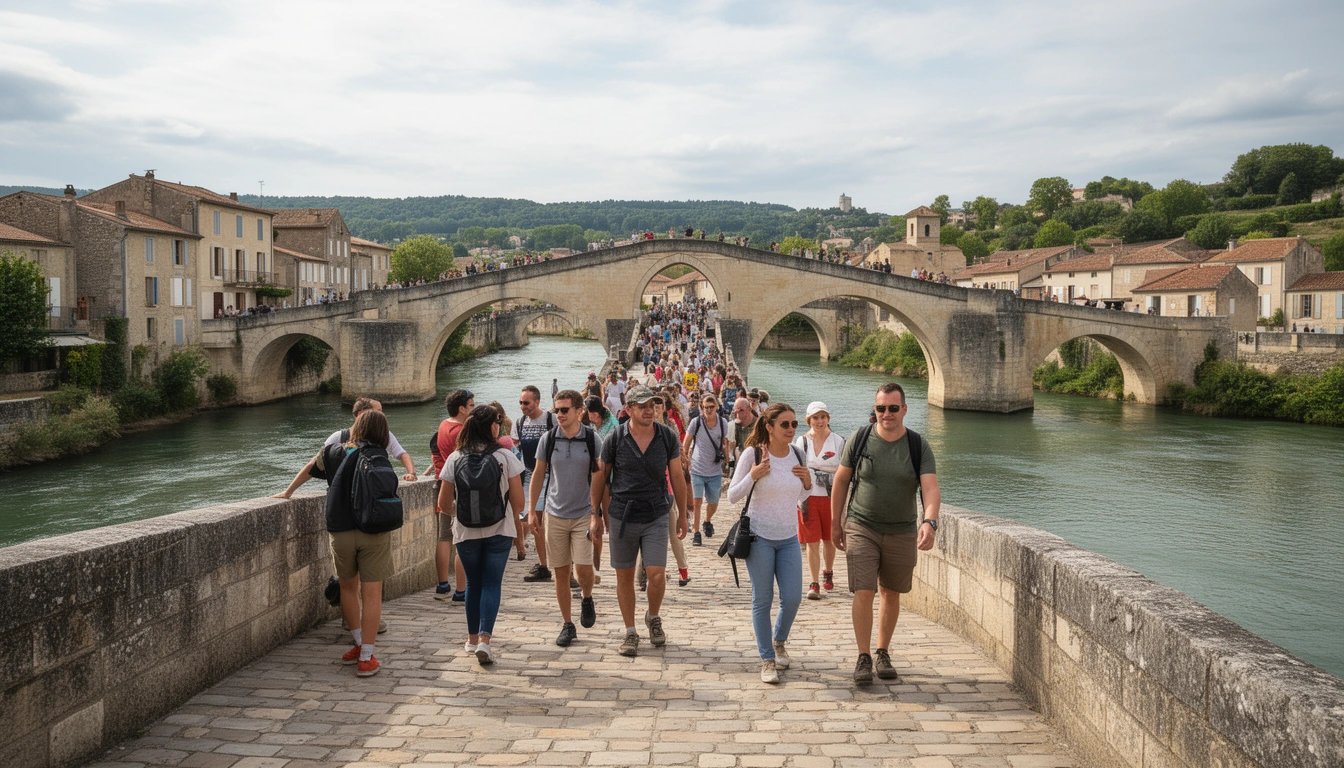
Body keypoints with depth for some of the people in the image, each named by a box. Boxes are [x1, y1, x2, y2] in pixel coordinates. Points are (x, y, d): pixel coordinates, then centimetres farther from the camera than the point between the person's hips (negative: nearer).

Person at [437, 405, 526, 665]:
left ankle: (473, 638, 27)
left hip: (466, 532, 2)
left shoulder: (454, 459, -3)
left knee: (473, 583, 17)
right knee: (492, 583, 5)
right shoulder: (505, 456, -9)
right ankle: (485, 640, -8)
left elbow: (444, 503, 1)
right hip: (499, 531, -2)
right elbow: (518, 502, -7)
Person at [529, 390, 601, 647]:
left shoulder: (592, 439, -5)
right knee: (561, 572, 5)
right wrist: (532, 511, 5)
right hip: (556, 514, 2)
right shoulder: (548, 439, 0)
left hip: (584, 514, -2)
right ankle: (567, 625, 18)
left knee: (583, 568, -12)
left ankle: (587, 600, 21)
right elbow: (538, 476, 8)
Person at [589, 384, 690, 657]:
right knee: (624, 576, 7)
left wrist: (682, 515, 9)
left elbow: (677, 478, 6)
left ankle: (653, 617, 23)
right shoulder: (615, 439, -6)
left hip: (656, 515, 0)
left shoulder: (667, 437, -2)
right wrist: (596, 514, 5)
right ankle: (630, 632, 22)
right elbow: (600, 478, 4)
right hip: (622, 516, 0)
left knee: (657, 574, -7)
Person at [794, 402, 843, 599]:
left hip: (830, 497, 0)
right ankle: (814, 584, 2)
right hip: (808, 497, 0)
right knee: (812, 542, -2)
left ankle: (828, 574, 35)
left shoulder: (838, 442, 1)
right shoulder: (801, 441, 4)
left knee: (829, 540, 13)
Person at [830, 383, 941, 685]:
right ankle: (863, 658, 2)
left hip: (902, 532, 1)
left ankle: (883, 653, 28)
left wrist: (930, 522, -34)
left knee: (891, 594, 12)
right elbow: (841, 481, 4)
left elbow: (931, 490, -16)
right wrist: (835, 523, 6)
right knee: (863, 593, -9)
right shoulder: (858, 440, -6)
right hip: (861, 528, -1)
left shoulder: (919, 447, -6)